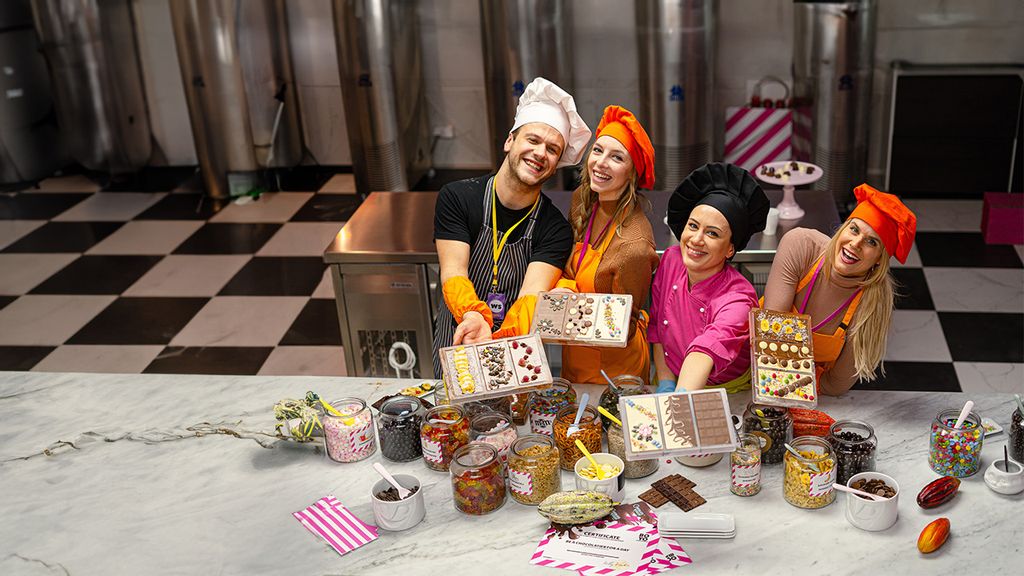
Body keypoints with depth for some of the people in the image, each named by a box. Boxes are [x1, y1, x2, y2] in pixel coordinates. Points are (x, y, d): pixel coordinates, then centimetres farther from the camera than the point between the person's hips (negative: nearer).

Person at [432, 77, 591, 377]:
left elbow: (532, 297, -17)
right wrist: (475, 317, -35)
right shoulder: (457, 198, -3)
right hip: (456, 343, -2)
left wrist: (500, 340, -38)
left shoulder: (556, 229, -4)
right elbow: (453, 274, -13)